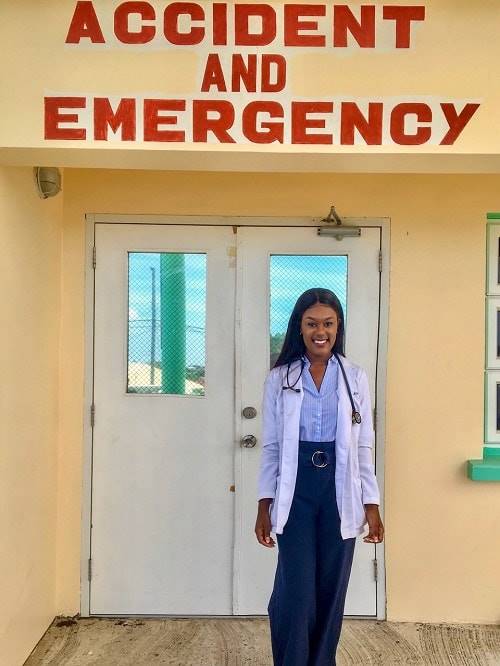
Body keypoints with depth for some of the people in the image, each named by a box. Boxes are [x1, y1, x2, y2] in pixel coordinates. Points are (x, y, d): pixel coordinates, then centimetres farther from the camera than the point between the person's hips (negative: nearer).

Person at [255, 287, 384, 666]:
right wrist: (264, 505, -1)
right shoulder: (279, 379, 2)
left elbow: (364, 447, 5)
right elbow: (271, 447, 3)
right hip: (296, 490, -1)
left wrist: (372, 504, 1)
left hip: (339, 490, 1)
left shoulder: (356, 378, 4)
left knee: (331, 587, 8)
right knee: (296, 589, -4)